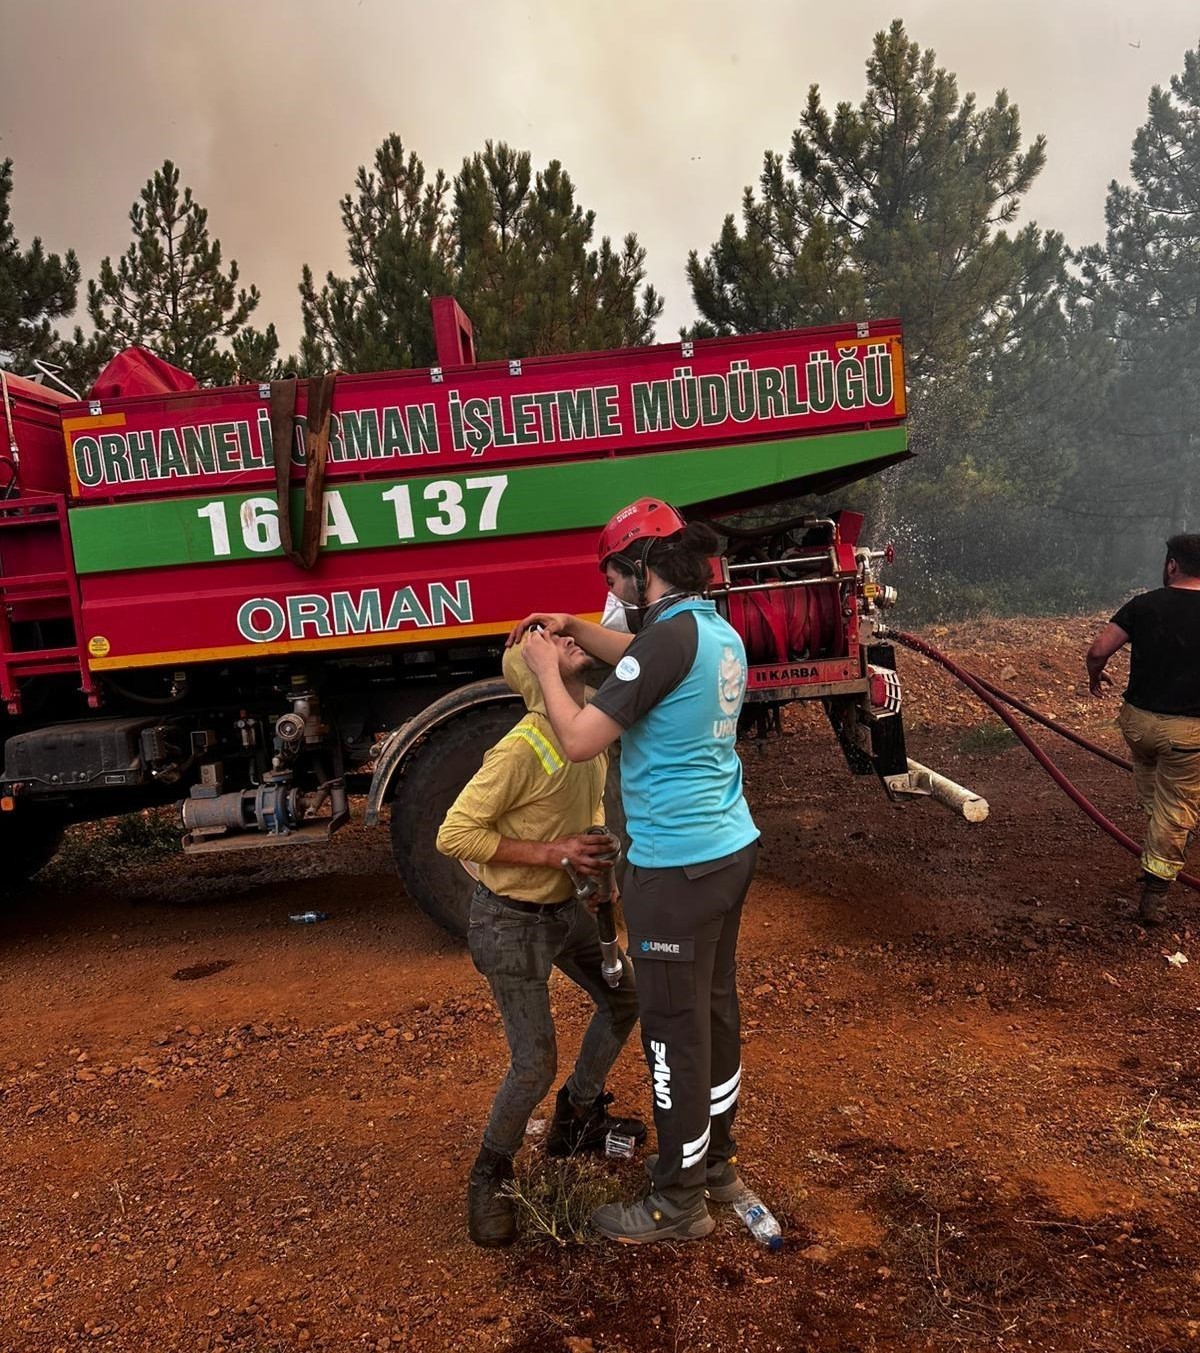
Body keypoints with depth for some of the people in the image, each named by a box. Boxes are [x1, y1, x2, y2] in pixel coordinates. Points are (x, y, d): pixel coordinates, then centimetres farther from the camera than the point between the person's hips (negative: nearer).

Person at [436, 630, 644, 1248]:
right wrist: (553, 853, -27)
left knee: (624, 998, 21)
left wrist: (600, 842, -7)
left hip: (564, 905, 9)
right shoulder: (521, 750, -29)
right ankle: (490, 1178, 24)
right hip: (511, 921, -8)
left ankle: (577, 1119, 42)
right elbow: (454, 835, -27)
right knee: (535, 1064, -4)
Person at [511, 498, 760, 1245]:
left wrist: (547, 667, -5)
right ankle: (713, 1160, 38)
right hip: (731, 848, 9)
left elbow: (581, 739, -20)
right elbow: (643, 661, 28)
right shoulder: (717, 630, 8)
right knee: (715, 1011, 20)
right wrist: (576, 628, 19)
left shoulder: (673, 635, -21)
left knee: (675, 1031, 5)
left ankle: (679, 1203, 21)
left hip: (678, 867, -9)